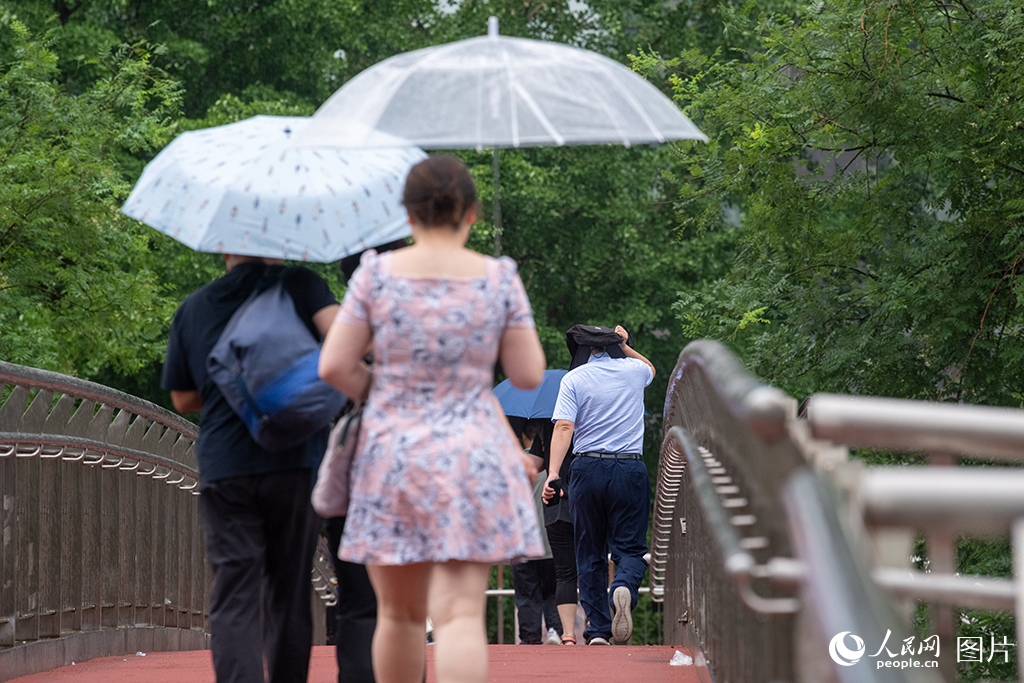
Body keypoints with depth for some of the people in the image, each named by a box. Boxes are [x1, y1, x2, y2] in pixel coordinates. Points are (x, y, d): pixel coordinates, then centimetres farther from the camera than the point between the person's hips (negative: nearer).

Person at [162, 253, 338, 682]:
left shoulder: (193, 308, 12)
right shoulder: (300, 285, 3)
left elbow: (183, 399, 18)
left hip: (224, 469, 1)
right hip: (293, 465, -1)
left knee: (233, 602, -4)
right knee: (288, 597, 10)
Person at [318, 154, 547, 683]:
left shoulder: (377, 273, -3)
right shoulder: (497, 278, -4)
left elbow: (333, 366, -6)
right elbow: (529, 375, -1)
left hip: (391, 457, 1)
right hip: (471, 460, -1)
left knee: (398, 613, 16)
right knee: (460, 615, -9)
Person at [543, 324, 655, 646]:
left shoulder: (574, 379, 2)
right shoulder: (634, 371, 8)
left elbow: (564, 426, -11)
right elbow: (650, 367, 36)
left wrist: (553, 473, -17)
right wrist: (624, 347, 30)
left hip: (588, 469, 0)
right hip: (630, 470, 0)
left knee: (590, 553, 8)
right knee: (630, 547, 3)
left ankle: (598, 630, 4)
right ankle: (625, 587, -31)